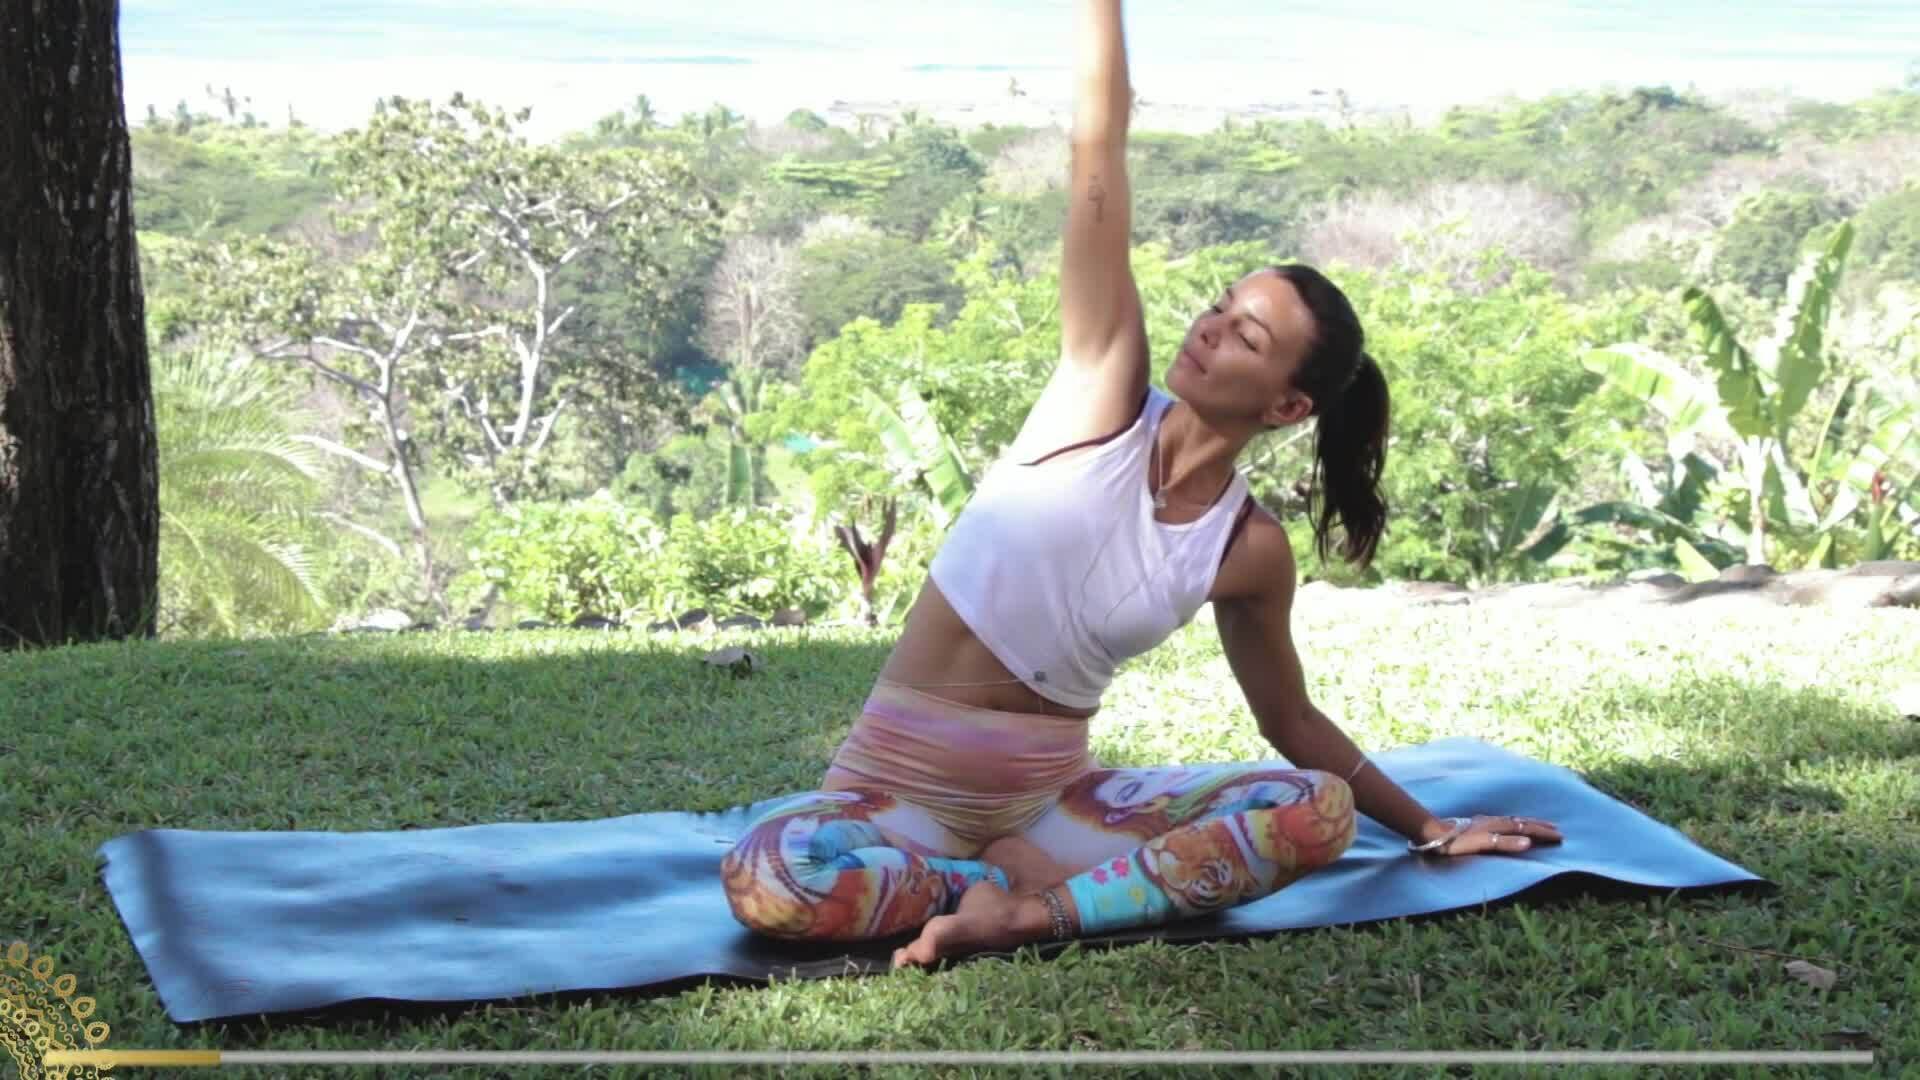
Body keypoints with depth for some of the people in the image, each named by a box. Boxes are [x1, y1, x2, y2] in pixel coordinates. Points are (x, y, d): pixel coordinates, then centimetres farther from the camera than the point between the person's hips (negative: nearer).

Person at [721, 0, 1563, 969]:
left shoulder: (1251, 549, -1)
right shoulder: (1105, 391, -8)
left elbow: (1294, 724, 15)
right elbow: (1097, 145, -14)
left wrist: (1425, 826, 19)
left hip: (1053, 794, 2)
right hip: (904, 783, -2)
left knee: (1318, 809, -18)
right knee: (768, 875, -35)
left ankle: (1040, 905, -24)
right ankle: (1031, 875, -14)